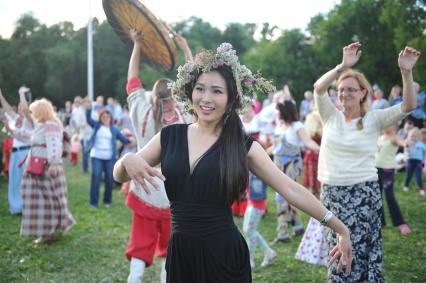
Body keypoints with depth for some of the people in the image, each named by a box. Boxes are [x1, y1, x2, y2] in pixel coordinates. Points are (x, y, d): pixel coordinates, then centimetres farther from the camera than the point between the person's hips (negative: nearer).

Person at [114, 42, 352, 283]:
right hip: (180, 254, 3)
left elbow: (291, 189, -6)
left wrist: (340, 229, -7)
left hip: (224, 256, -2)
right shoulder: (169, 136, 1)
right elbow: (119, 176, 7)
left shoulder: (243, 147, -4)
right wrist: (128, 160, -16)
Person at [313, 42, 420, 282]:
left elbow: (408, 106, -14)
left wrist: (406, 72, -26)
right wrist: (343, 66, -22)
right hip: (332, 192, 3)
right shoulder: (331, 117, 5)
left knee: (356, 252, 1)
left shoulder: (374, 119, -2)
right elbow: (318, 88, -11)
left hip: (363, 193, -3)